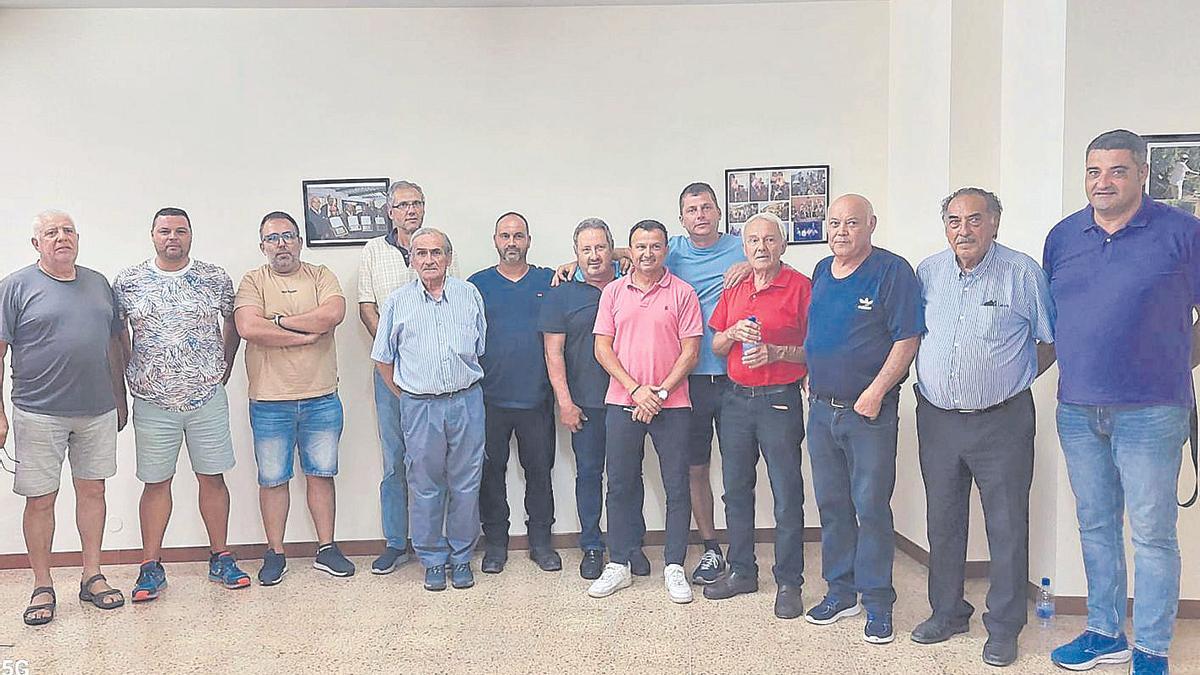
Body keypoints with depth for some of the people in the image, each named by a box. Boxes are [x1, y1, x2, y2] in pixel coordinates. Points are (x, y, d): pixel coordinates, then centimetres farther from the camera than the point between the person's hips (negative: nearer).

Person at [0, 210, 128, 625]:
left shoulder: (98, 283, 11)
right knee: (40, 499, 4)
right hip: (39, 414, -4)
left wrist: (120, 399, 16)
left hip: (98, 411, 4)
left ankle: (92, 577, 21)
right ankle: (42, 587, 18)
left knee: (92, 490, 10)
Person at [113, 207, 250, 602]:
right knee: (156, 482, 7)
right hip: (153, 403, 0)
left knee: (212, 477, 6)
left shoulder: (216, 280, 2)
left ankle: (220, 558, 17)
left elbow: (232, 327, 13)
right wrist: (131, 379, 8)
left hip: (207, 398, 0)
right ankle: (151, 567, 17)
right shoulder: (127, 283, 2)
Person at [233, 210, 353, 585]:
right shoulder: (253, 281, 2)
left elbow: (334, 314, -14)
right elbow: (248, 328, -15)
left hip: (321, 399, 1)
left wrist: (279, 321, -11)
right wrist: (305, 336, -14)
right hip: (270, 401, -1)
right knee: (272, 478, 7)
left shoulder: (320, 276, 6)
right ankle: (275, 553, 21)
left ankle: (326, 548, 21)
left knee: (321, 473, 10)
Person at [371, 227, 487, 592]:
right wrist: (406, 396, 8)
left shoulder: (469, 295, 6)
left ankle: (461, 558, 22)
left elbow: (483, 349, 11)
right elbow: (383, 359, 11)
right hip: (420, 407, 0)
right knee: (425, 487, 7)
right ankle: (433, 560, 22)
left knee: (466, 485, 7)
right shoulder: (397, 302, 4)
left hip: (467, 401, 1)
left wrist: (467, 386, 8)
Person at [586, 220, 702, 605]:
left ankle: (674, 568, 15)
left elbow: (690, 352, -3)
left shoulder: (682, 293, 1)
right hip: (622, 403, 2)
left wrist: (660, 393, -12)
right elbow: (603, 348, 3)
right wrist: (635, 389, -9)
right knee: (621, 485, 8)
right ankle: (619, 566, 20)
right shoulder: (613, 292, 7)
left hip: (671, 405, -2)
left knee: (677, 487, 3)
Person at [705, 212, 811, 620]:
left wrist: (775, 352, -18)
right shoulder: (733, 289, 12)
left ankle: (789, 583, 13)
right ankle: (741, 571, 27)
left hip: (780, 402, -5)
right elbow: (715, 346, 15)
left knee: (787, 496, 0)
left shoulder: (800, 286, -5)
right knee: (736, 490, 13)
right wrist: (734, 333, -5)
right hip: (736, 399, 6)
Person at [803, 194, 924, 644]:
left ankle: (877, 603, 13)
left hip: (869, 409, -6)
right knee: (831, 503, 13)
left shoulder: (892, 270, -9)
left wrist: (875, 393, -18)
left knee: (871, 506, -1)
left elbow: (907, 339, -14)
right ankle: (840, 591, 26)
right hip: (822, 407, 6)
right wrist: (812, 375, 12)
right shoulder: (821, 271, 12)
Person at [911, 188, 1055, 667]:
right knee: (943, 522, 14)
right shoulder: (928, 272, 5)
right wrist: (931, 380, 7)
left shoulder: (1023, 273, -7)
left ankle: (1004, 627, 20)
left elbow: (1051, 340, 1)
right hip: (936, 419, 4)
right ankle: (947, 612, 30)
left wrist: (1011, 378, -1)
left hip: (1001, 421, -4)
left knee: (1007, 527, 5)